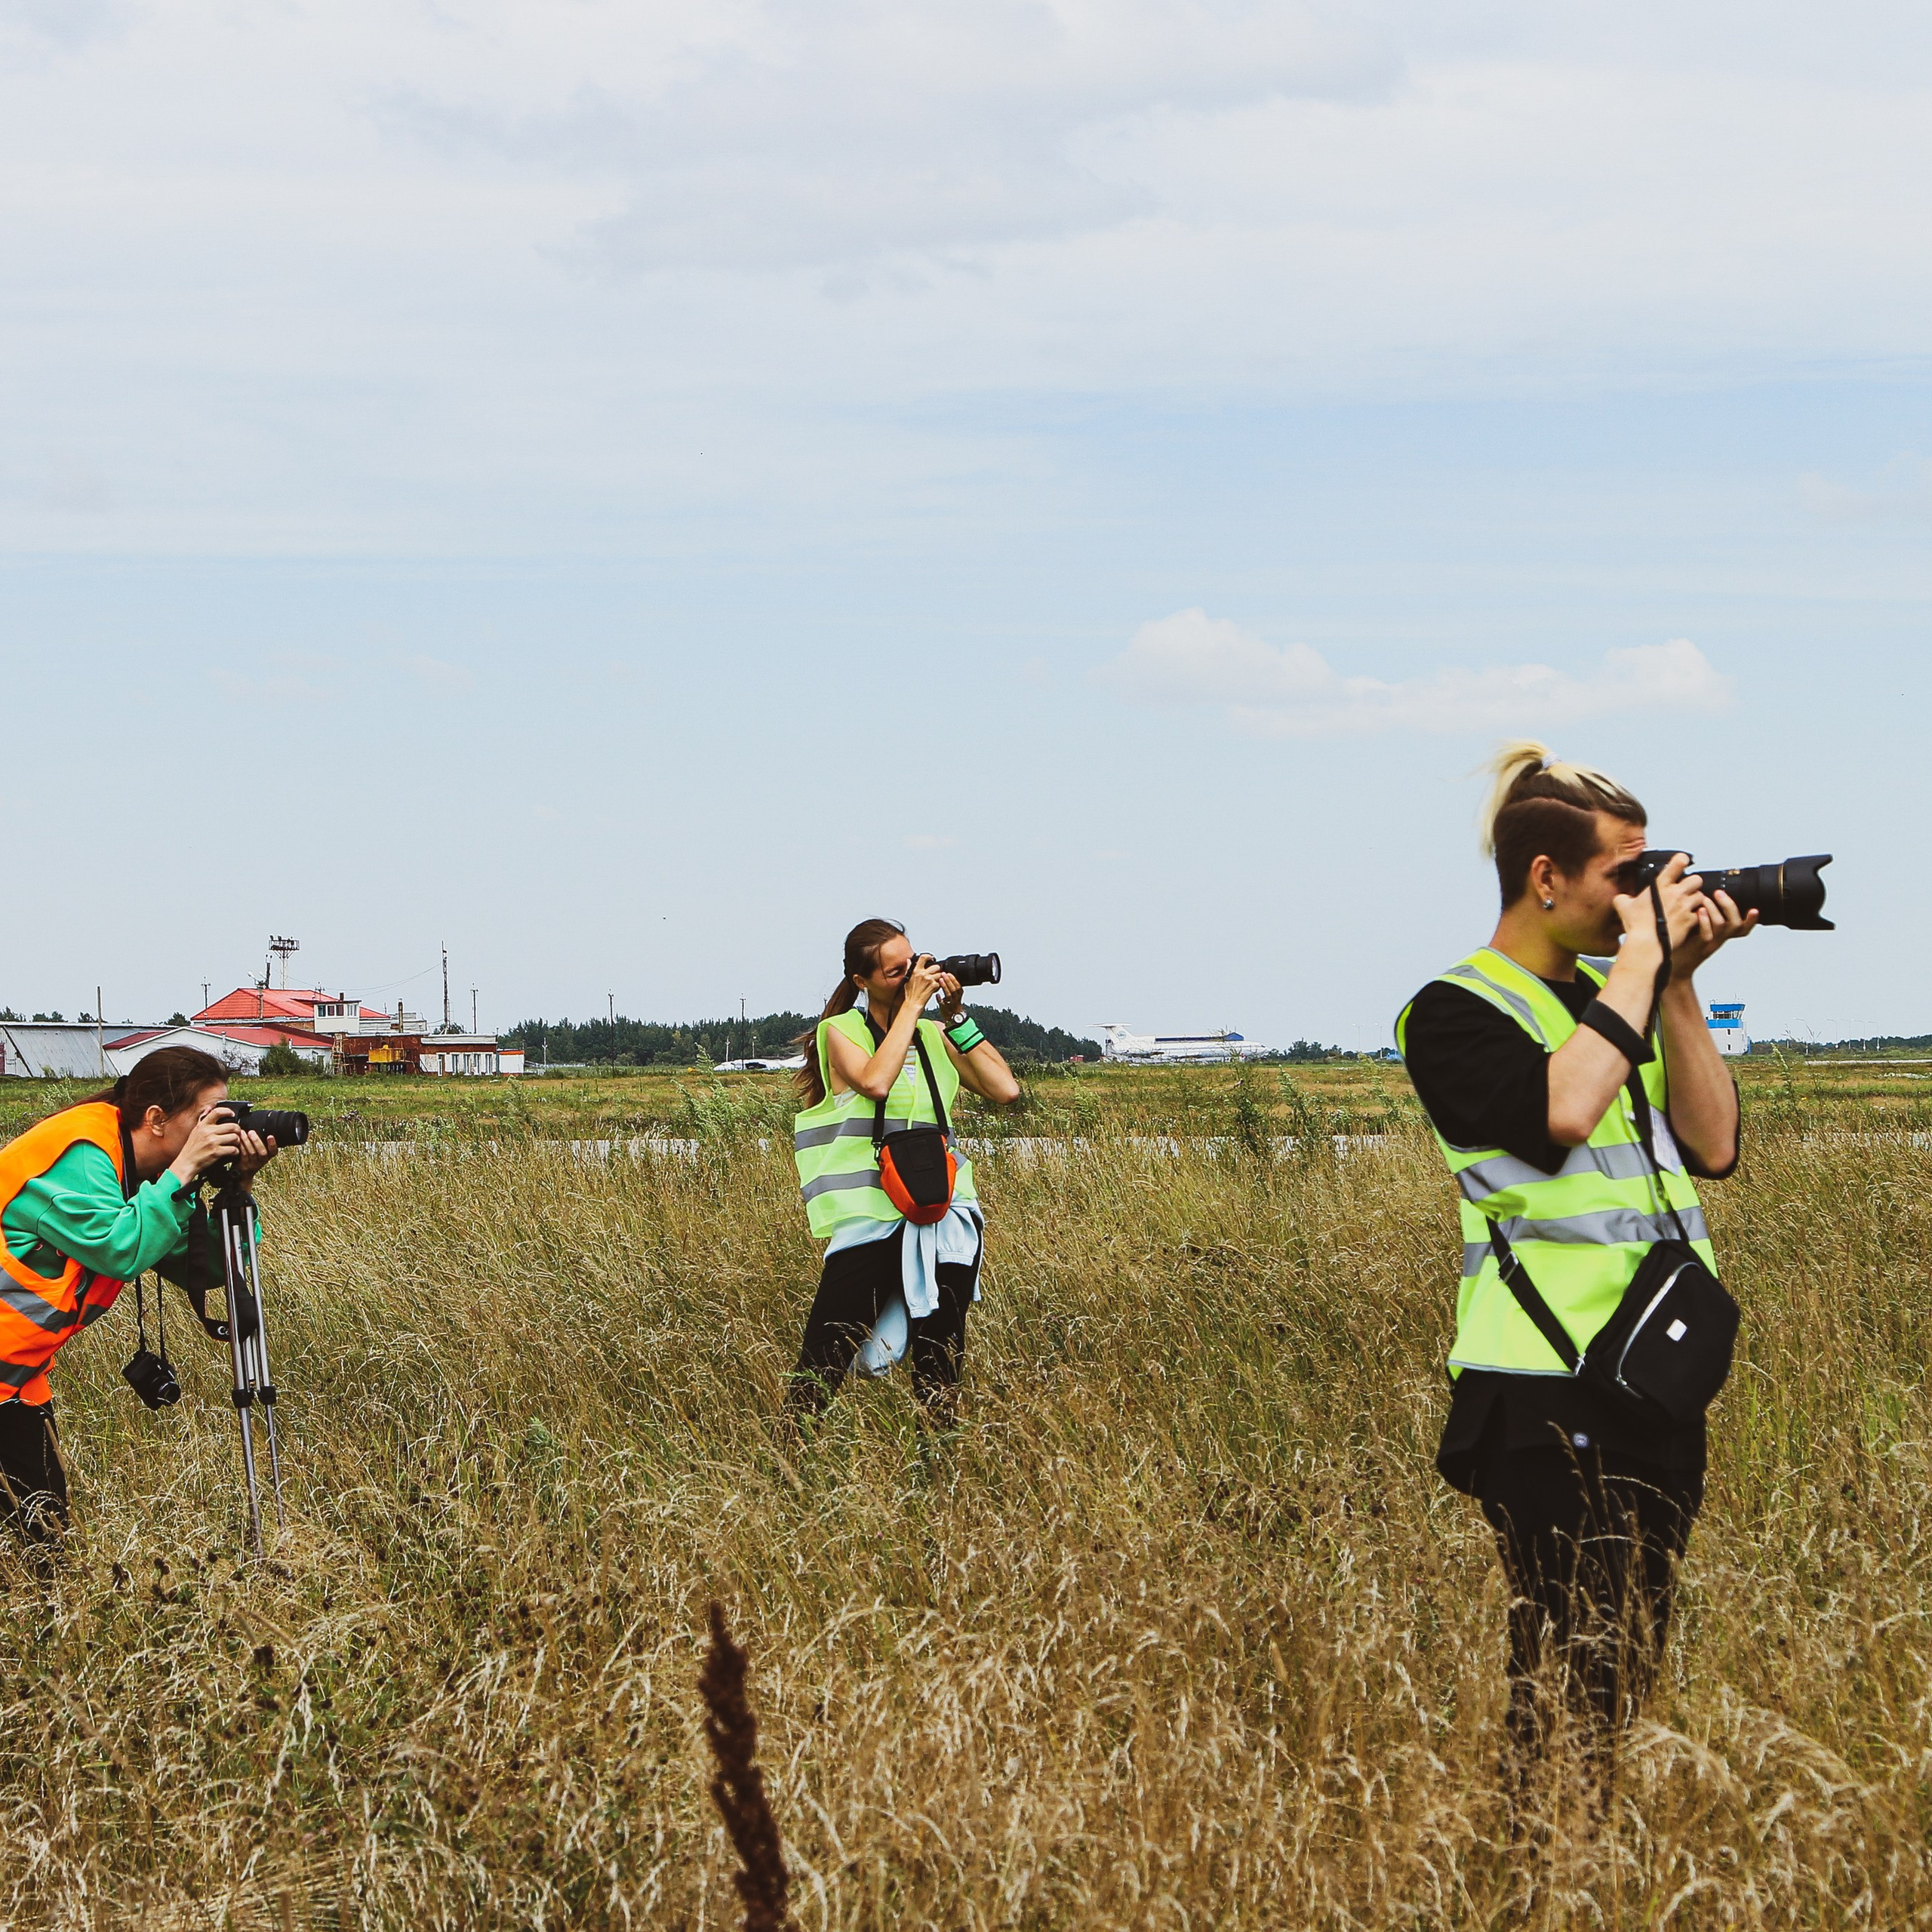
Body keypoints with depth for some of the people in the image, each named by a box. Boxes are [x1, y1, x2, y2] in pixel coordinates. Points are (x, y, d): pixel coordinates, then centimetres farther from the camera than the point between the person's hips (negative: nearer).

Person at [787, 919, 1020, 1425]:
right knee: (822, 1367, -6)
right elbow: (875, 1082, -18)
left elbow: (1005, 1089, 5)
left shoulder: (935, 1036, 15)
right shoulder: (840, 1032, 3)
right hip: (871, 1217, -4)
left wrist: (955, 1017, 3)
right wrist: (912, 1004, -10)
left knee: (940, 1364, 2)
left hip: (943, 1212, 4)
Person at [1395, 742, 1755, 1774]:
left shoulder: (1620, 997, 16)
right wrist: (1642, 960, -15)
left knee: (1635, 1656, 10)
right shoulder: (1457, 1010, -5)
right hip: (1549, 1393, -7)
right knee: (1568, 1666, -9)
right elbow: (1557, 1114, -24)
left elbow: (1713, 1146, 9)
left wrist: (1678, 988, 1)